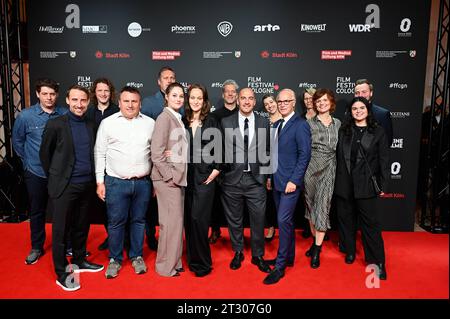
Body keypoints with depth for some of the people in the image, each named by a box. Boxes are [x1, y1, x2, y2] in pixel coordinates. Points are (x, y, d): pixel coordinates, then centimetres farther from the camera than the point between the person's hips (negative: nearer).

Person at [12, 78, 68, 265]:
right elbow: (17, 141, 9)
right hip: (36, 173, 1)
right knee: (37, 211, 13)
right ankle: (37, 247, 30)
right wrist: (28, 161, 9)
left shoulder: (65, 115, -6)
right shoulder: (25, 116, -4)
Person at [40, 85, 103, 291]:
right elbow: (45, 153, 1)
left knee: (81, 227, 16)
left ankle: (79, 261, 35)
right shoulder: (55, 124, -7)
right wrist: (55, 177, 7)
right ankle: (62, 273, 18)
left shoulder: (90, 126, 7)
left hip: (86, 185, 5)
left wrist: (92, 179, 13)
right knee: (61, 230, 5)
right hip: (64, 186, -4)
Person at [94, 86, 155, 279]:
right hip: (116, 182, -1)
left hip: (143, 182, 1)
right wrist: (100, 182, -1)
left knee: (138, 220, 12)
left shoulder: (150, 123, 4)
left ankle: (137, 256, 29)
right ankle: (115, 259, 24)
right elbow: (100, 154, 2)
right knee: (116, 222, 7)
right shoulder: (108, 123, 1)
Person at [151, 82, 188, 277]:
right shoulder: (164, 117, -10)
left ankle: (173, 262, 27)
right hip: (167, 179, -8)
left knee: (177, 221, 13)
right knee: (172, 222, -2)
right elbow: (156, 153, -16)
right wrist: (170, 176, -14)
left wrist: (178, 175, 10)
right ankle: (166, 266, 13)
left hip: (178, 178, 8)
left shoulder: (178, 119, 14)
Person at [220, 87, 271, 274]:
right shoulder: (226, 122, 2)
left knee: (258, 220, 7)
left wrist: (265, 173, 3)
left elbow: (267, 150, 9)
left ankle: (258, 255, 27)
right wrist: (223, 168, -4)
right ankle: (238, 253, 32)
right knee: (234, 220, 12)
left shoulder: (264, 123, 6)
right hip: (233, 178, 0)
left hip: (256, 179, 1)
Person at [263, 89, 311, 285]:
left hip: (290, 182, -8)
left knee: (283, 221, -8)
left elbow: (305, 155, -15)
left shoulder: (300, 125, -10)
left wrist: (294, 180, -19)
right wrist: (270, 176, 14)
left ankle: (280, 266, 3)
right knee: (286, 221, 16)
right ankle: (288, 257, 30)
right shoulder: (276, 125, 14)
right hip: (277, 182, 8)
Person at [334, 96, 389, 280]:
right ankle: (350, 251, 30)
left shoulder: (378, 131, 2)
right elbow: (338, 156, 6)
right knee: (345, 218, 11)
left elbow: (384, 160, 1)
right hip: (344, 183, 3)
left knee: (370, 222, 0)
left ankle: (377, 262, 11)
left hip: (366, 184, -3)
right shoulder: (343, 131, 8)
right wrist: (337, 180, 1)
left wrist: (383, 184, -4)